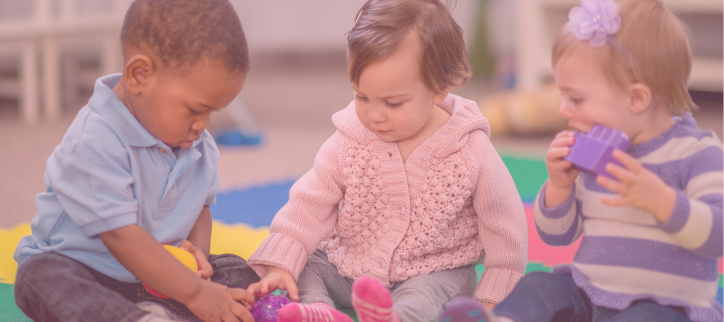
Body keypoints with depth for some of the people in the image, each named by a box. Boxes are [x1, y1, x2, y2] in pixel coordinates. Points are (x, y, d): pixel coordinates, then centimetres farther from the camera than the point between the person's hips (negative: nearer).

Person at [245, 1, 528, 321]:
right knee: (305, 267, -15)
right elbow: (310, 205, -5)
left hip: (432, 274, -4)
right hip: (347, 266, 4)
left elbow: (503, 224, -5)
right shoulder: (348, 143, -10)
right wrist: (279, 264, -17)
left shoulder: (471, 152, -16)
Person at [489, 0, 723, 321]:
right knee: (537, 286, -17)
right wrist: (560, 185, -4)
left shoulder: (696, 152, -7)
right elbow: (556, 235, 16)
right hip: (588, 295, 6)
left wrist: (659, 200, -34)